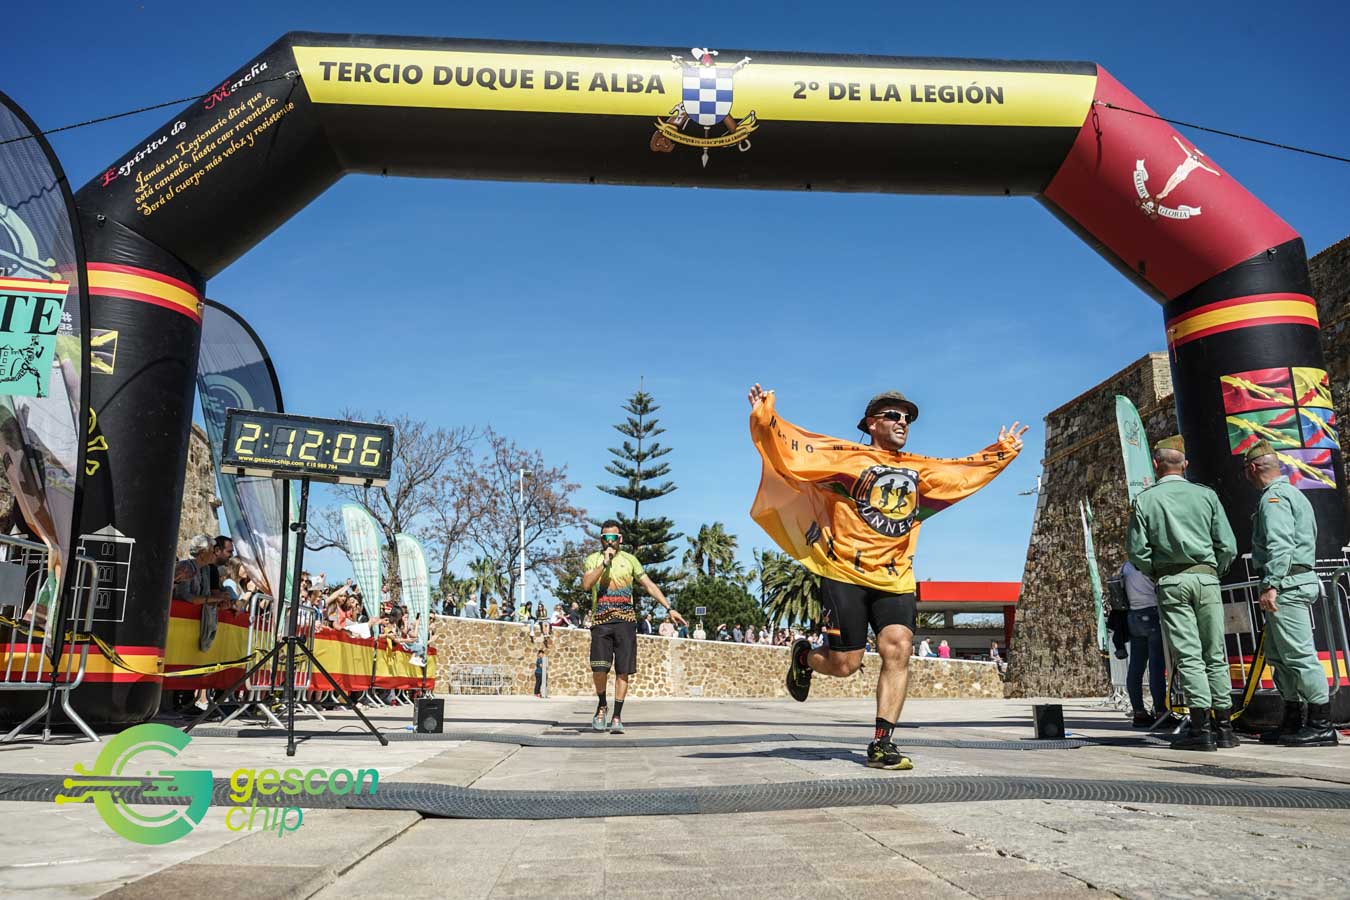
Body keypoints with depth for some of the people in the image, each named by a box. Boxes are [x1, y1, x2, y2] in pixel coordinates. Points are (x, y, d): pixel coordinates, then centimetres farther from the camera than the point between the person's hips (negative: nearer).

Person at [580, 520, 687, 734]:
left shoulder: (629, 560, 11)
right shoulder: (593, 560, 8)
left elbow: (649, 585, 8)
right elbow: (586, 585, -9)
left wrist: (669, 608, 1)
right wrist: (604, 563, -15)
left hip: (625, 621, 1)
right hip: (601, 621, -1)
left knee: (623, 671, -1)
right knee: (599, 667, -12)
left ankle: (617, 717, 8)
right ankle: (602, 705, 14)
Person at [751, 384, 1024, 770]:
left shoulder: (922, 471, 16)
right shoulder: (846, 457, -1)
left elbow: (967, 468, 31)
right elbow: (795, 448, -10)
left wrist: (1003, 450, 37)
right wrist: (765, 417, -22)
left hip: (896, 579, 5)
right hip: (845, 574, -4)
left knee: (898, 653, -12)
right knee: (844, 664, -3)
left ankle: (882, 743, -5)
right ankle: (803, 657, 32)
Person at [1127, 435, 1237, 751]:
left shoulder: (1144, 500, 1)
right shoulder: (1206, 495, 6)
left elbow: (1138, 552, -3)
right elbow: (1228, 547, 3)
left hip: (1171, 582, -2)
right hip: (1206, 577, 2)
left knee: (1187, 654, -4)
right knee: (1215, 654, 7)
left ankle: (1201, 726, -8)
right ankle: (1224, 726, 8)